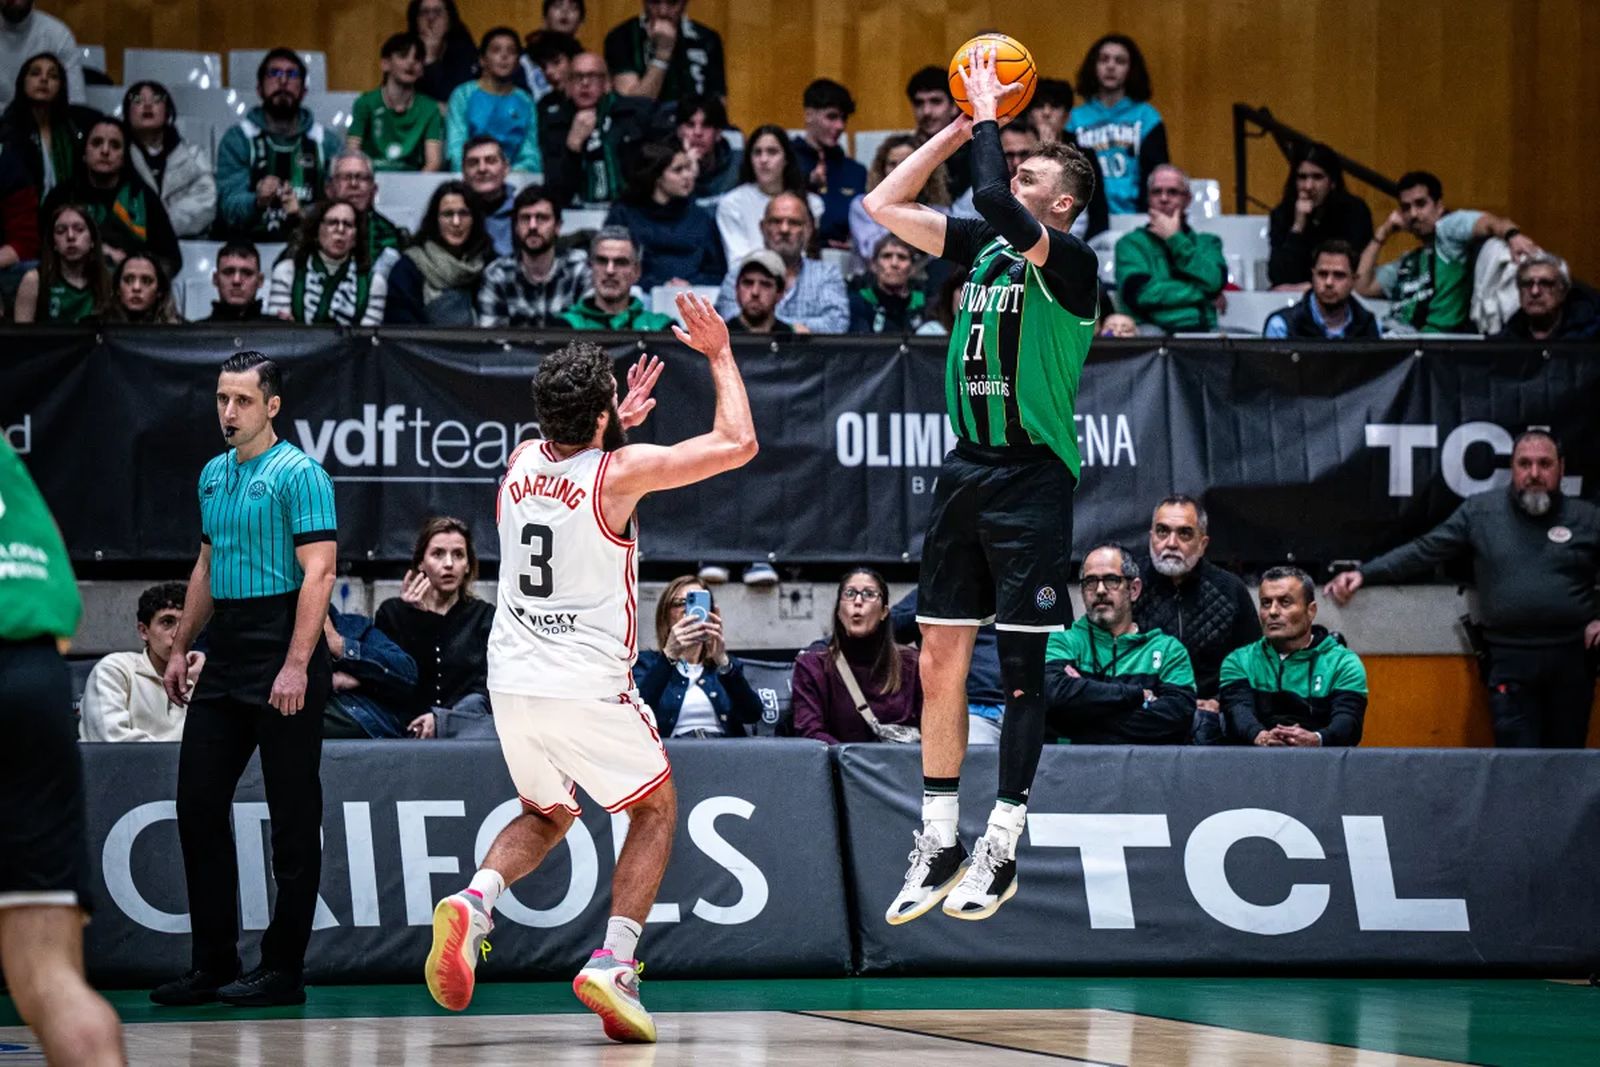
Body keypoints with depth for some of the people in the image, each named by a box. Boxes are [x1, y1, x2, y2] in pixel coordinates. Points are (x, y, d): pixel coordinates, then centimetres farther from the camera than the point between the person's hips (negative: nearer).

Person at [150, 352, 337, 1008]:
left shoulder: (299, 474, -9)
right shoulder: (213, 476, 15)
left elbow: (318, 571, -15)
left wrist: (296, 665, -22)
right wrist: (180, 648, 20)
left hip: (282, 661, -8)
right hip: (224, 659, 8)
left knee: (293, 817, -1)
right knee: (198, 802, 5)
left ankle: (283, 968, 3)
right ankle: (214, 961, 12)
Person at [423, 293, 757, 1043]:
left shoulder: (522, 462, 4)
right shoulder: (621, 473, -14)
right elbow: (737, 445, -8)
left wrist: (615, 424, 32)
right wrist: (720, 354, 3)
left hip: (512, 680, 6)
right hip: (586, 688, -6)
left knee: (547, 815, 27)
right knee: (656, 810, 16)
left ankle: (474, 901, -4)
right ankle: (613, 962, -1)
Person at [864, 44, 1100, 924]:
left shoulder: (1070, 260, -9)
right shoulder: (985, 246, 12)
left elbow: (996, 206, -27)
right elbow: (884, 206, 13)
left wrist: (989, 118, -13)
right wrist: (959, 127, 9)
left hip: (1031, 478, -7)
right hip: (965, 469, 7)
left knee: (1019, 667, -2)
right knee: (940, 659, 5)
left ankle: (1000, 852, 3)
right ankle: (938, 844, 12)